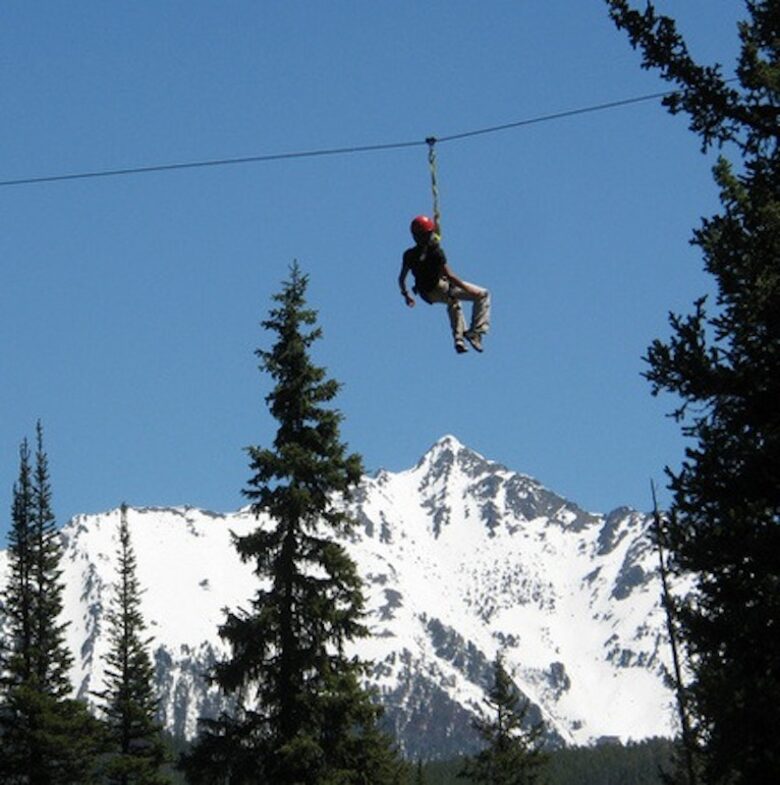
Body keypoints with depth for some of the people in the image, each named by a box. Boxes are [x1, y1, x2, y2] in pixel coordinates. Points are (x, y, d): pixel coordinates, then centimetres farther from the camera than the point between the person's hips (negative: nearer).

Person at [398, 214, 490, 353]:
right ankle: (475, 331, -5)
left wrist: (406, 295, 20)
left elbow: (401, 279, 2)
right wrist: (467, 288, -14)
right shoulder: (435, 252, -23)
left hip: (427, 295, 7)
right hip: (442, 289, -7)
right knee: (482, 295, 4)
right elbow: (449, 276, -25)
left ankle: (459, 339, 37)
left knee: (453, 302, 40)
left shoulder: (409, 255, -6)